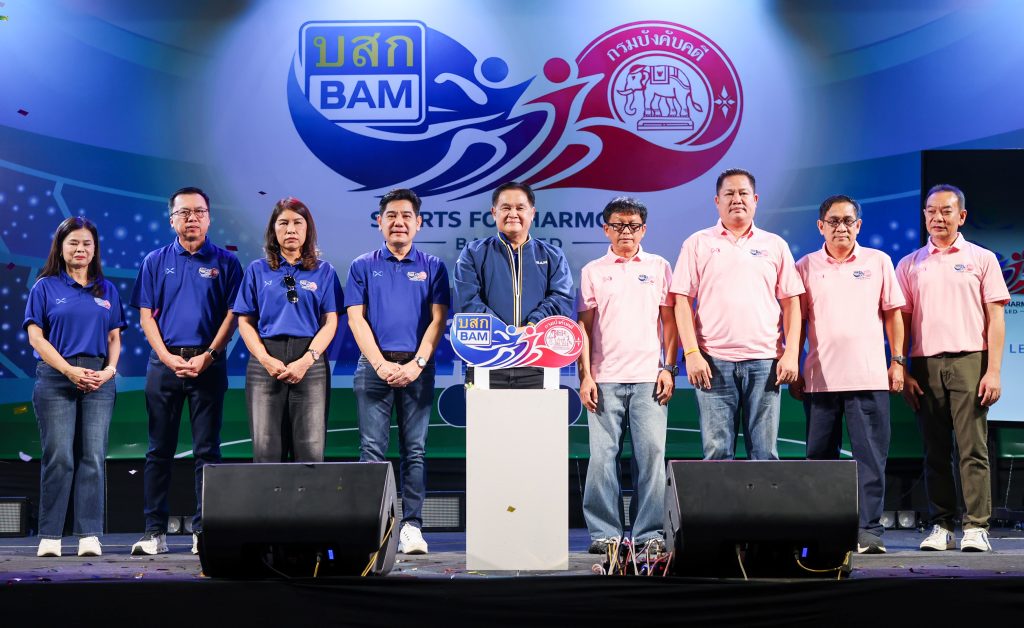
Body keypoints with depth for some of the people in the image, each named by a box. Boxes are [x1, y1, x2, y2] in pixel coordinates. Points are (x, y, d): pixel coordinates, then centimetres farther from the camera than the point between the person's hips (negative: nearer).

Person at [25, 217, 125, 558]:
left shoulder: (107, 290, 15)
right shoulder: (45, 287, 6)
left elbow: (114, 337, 14)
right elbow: (36, 337, 0)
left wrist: (110, 368, -5)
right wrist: (70, 370, -11)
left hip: (99, 379, 2)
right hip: (56, 377, -2)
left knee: (93, 457, -2)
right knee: (58, 457, -5)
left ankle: (90, 535, 0)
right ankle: (49, 536, 2)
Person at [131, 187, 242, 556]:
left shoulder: (225, 262, 5)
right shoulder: (156, 262, 10)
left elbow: (232, 315, 1)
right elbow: (146, 315, 6)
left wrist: (208, 356, -11)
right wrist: (168, 358, -7)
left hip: (208, 364, -1)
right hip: (164, 363, 2)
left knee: (207, 450, 0)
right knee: (159, 449, 4)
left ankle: (204, 530, 5)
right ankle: (155, 532, 9)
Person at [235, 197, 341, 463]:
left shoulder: (324, 271, 9)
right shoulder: (257, 270, 11)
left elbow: (330, 322, 2)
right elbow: (245, 322, 7)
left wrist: (307, 360, -13)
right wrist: (266, 359, -9)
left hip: (310, 362, -1)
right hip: (265, 362, 1)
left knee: (310, 451, -5)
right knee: (266, 450, -1)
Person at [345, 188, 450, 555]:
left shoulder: (432, 267, 9)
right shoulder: (363, 267, 9)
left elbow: (438, 319, 2)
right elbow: (356, 319, 2)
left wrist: (416, 364, -11)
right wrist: (381, 364, -10)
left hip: (417, 368, 0)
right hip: (374, 367, 0)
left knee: (414, 450, 1)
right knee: (372, 450, -2)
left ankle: (412, 525, 3)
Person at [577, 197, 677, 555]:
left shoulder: (659, 267, 12)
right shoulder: (593, 271, 10)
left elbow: (670, 320, 11)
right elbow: (584, 325, 8)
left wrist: (669, 368, 1)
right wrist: (585, 375, -1)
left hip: (649, 377, 0)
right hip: (605, 378, 0)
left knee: (652, 454, -4)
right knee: (602, 456, -2)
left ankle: (650, 533, 3)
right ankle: (604, 532, 5)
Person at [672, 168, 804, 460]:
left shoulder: (775, 245, 12)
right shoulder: (698, 244, 8)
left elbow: (791, 303, 10)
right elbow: (682, 301, 3)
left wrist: (791, 354, -1)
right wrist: (691, 354, -7)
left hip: (765, 361, 1)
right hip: (714, 361, -1)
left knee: (765, 453, 2)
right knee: (717, 452, 0)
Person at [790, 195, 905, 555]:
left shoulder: (878, 261, 7)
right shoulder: (806, 267, 8)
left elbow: (893, 313, 10)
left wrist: (898, 361, 4)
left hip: (869, 376, -1)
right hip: (820, 377, 1)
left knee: (871, 457, -4)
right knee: (820, 457, 6)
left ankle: (869, 530, 0)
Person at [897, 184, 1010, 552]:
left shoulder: (982, 258, 8)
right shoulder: (910, 265, 13)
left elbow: (995, 319, 4)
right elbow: (901, 321, 12)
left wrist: (993, 371, -5)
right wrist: (902, 372, 3)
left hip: (969, 361, -2)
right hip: (925, 365, 2)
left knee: (973, 448, -6)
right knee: (935, 451, 4)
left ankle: (976, 527, -4)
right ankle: (940, 526, 8)